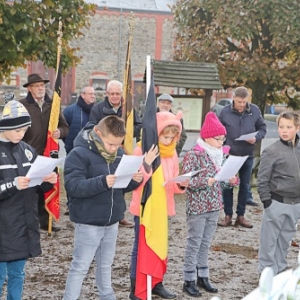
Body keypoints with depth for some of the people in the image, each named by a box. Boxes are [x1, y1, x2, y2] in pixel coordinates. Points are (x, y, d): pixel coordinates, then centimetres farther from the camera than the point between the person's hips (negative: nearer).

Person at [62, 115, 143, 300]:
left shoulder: (120, 154, 5)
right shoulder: (79, 154, -16)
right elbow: (73, 186, -25)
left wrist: (135, 180, -11)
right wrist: (102, 182, -37)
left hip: (112, 221, 6)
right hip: (89, 222, -6)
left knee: (106, 265, 20)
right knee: (81, 267, 3)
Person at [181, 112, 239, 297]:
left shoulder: (221, 155, 8)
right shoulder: (194, 155, -13)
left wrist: (232, 181, -5)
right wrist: (206, 181, -27)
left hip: (214, 206, 6)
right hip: (197, 207, -6)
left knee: (206, 243, 15)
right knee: (194, 243, 2)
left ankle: (202, 276, 25)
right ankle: (189, 280, 11)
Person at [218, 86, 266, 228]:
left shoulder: (255, 110, -3)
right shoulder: (225, 111, -6)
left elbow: (262, 128, 6)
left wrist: (256, 137, -14)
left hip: (247, 156, 2)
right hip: (229, 155, -2)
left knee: (244, 186, 9)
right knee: (227, 185, 4)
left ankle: (241, 216, 20)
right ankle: (228, 216, 15)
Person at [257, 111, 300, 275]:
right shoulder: (272, 151, -13)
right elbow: (262, 180, -11)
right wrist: (267, 203, -12)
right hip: (277, 203, -5)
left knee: (286, 238, 16)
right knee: (270, 239, 4)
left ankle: (280, 268, 29)